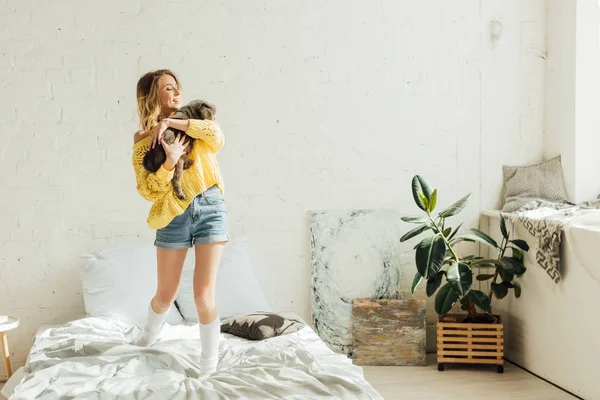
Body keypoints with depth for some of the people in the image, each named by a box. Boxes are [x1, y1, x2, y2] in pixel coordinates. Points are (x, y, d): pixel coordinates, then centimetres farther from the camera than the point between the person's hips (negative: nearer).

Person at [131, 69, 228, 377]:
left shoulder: (194, 123, 8)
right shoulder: (143, 141, 3)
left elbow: (217, 137, -14)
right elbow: (148, 190, -5)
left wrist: (171, 122, -14)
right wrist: (169, 162, -20)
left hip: (209, 208, 0)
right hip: (173, 215, 0)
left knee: (204, 295, -6)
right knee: (165, 295, 10)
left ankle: (209, 367, 10)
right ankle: (148, 336, 44)